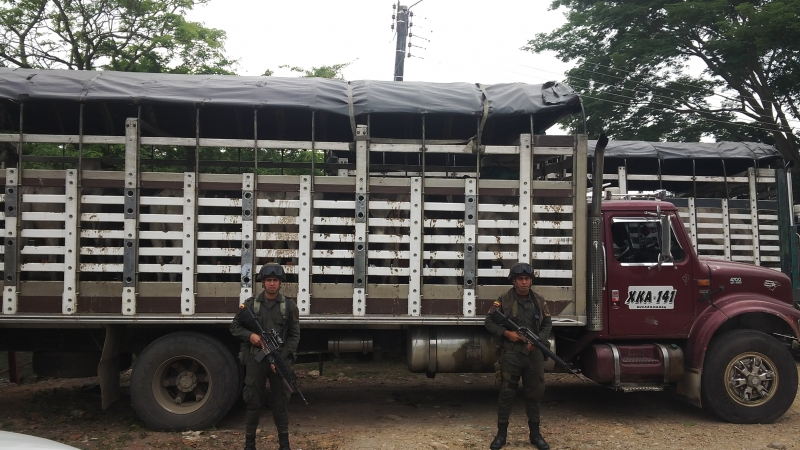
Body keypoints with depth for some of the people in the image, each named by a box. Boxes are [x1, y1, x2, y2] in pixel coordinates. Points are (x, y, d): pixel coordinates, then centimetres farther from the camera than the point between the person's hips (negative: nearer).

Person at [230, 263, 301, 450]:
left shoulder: (289, 306, 1)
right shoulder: (250, 304, 2)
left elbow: (294, 336, -1)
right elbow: (234, 327, 8)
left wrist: (281, 358, -11)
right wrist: (250, 335, -12)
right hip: (255, 360, 0)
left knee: (281, 402, 7)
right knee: (253, 402, 6)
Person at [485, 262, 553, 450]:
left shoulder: (539, 301, 7)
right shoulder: (504, 300, -3)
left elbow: (547, 325, 10)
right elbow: (489, 321, -1)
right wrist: (507, 333, -15)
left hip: (534, 353, 3)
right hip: (511, 353, -3)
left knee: (535, 393, 10)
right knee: (506, 393, 1)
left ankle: (535, 433, 22)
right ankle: (501, 433, 12)